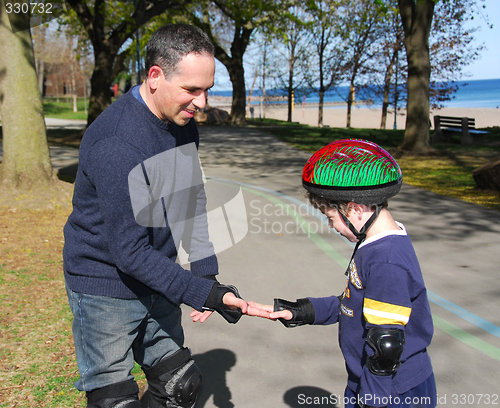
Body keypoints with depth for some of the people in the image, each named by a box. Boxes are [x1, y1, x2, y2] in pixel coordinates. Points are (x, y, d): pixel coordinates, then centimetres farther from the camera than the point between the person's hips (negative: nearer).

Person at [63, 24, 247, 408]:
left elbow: (192, 200, 7)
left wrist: (207, 276, -1)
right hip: (107, 288, -7)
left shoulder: (183, 124, -1)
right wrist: (205, 295, -25)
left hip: (156, 282, 8)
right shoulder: (115, 143, -28)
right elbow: (130, 252, -27)